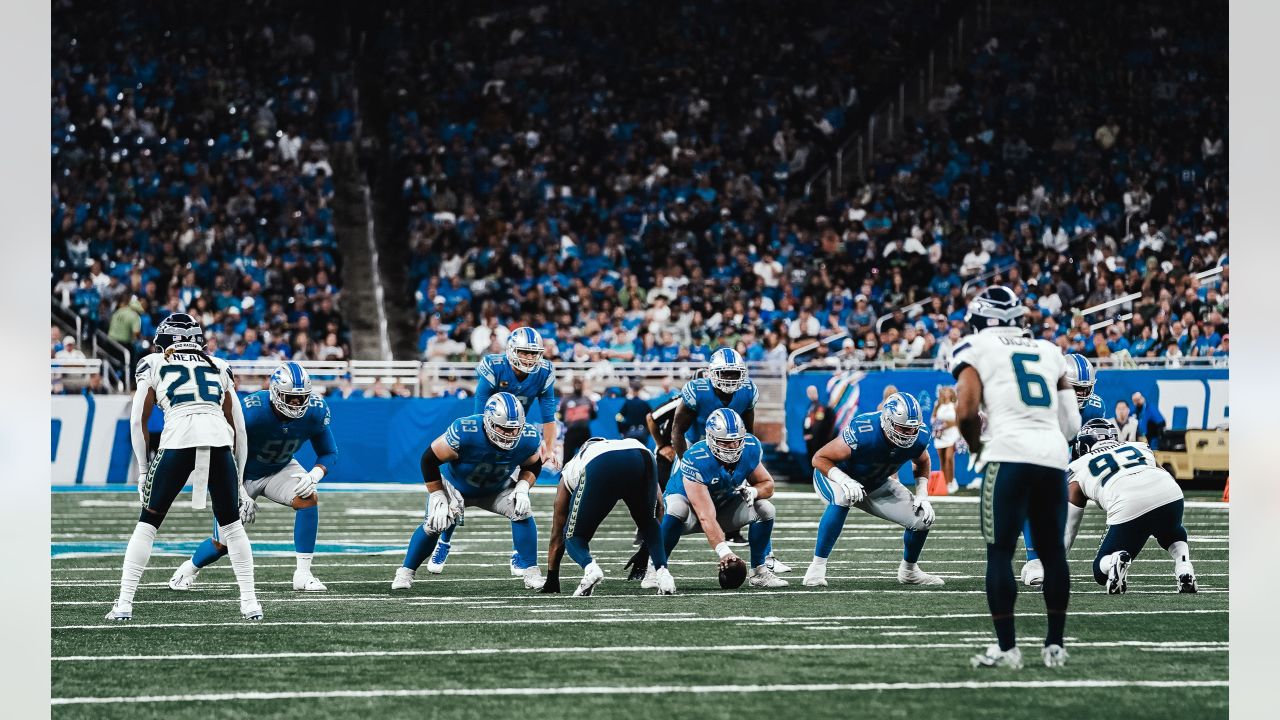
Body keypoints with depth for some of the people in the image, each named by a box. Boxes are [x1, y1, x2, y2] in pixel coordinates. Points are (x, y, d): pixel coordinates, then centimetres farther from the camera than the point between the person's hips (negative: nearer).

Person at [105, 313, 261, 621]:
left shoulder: (153, 364, 21)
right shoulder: (219, 367, 27)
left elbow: (138, 422, 15)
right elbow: (238, 427, 25)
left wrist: (143, 470, 22)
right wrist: (239, 481, 29)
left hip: (178, 441, -2)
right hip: (219, 442, 2)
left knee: (147, 524, 12)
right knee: (231, 524, 20)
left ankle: (124, 605, 8)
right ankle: (250, 604, 15)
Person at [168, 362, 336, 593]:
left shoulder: (315, 412, -21)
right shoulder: (251, 411, -34)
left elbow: (329, 454, -8)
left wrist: (314, 475, -29)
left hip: (279, 469, 3)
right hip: (243, 472, -3)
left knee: (309, 497, -28)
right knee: (223, 543, -2)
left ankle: (303, 574, -21)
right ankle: (190, 568, 34)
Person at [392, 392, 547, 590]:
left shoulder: (528, 438, -27)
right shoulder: (465, 433, -40)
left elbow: (532, 467, -3)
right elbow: (429, 459, -27)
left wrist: (522, 488, -23)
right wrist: (438, 499, -25)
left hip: (497, 489, 3)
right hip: (455, 484, -3)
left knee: (523, 513, -19)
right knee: (435, 524, -21)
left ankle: (531, 572, -7)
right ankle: (405, 572, 0)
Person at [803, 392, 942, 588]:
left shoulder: (918, 438, -21)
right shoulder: (862, 433, -38)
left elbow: (922, 463, 6)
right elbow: (819, 458, -28)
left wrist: (922, 495, -8)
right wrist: (845, 482, -42)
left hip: (875, 486, 5)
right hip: (835, 476, -5)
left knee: (923, 519, -5)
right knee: (842, 498, -41)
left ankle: (909, 571, 24)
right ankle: (817, 567, -32)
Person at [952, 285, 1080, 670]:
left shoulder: (976, 348, 7)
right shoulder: (1048, 351, 21)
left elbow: (966, 411, -6)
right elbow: (1071, 421, 17)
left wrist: (976, 448, 11)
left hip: (1009, 454, -5)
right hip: (1054, 454, 5)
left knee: (1000, 552, 1)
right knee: (1052, 551, 13)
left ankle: (1006, 648, -3)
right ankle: (1055, 645, 15)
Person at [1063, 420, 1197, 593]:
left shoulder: (1078, 469, 25)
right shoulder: (1139, 448, 34)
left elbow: (1067, 527, 25)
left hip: (1128, 510, -3)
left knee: (1101, 571, 17)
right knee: (1173, 532, 38)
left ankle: (1116, 560, -17)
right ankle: (1184, 569, 9)